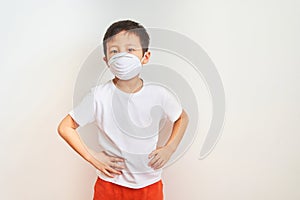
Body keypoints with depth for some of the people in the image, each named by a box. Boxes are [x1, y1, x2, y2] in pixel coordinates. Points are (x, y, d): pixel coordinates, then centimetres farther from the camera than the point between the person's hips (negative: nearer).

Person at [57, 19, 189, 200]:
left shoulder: (159, 94, -12)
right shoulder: (99, 96, -15)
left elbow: (182, 118, 7)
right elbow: (65, 127, -5)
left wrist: (169, 149, -4)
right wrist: (93, 158, -10)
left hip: (150, 184, 1)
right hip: (110, 183, -1)